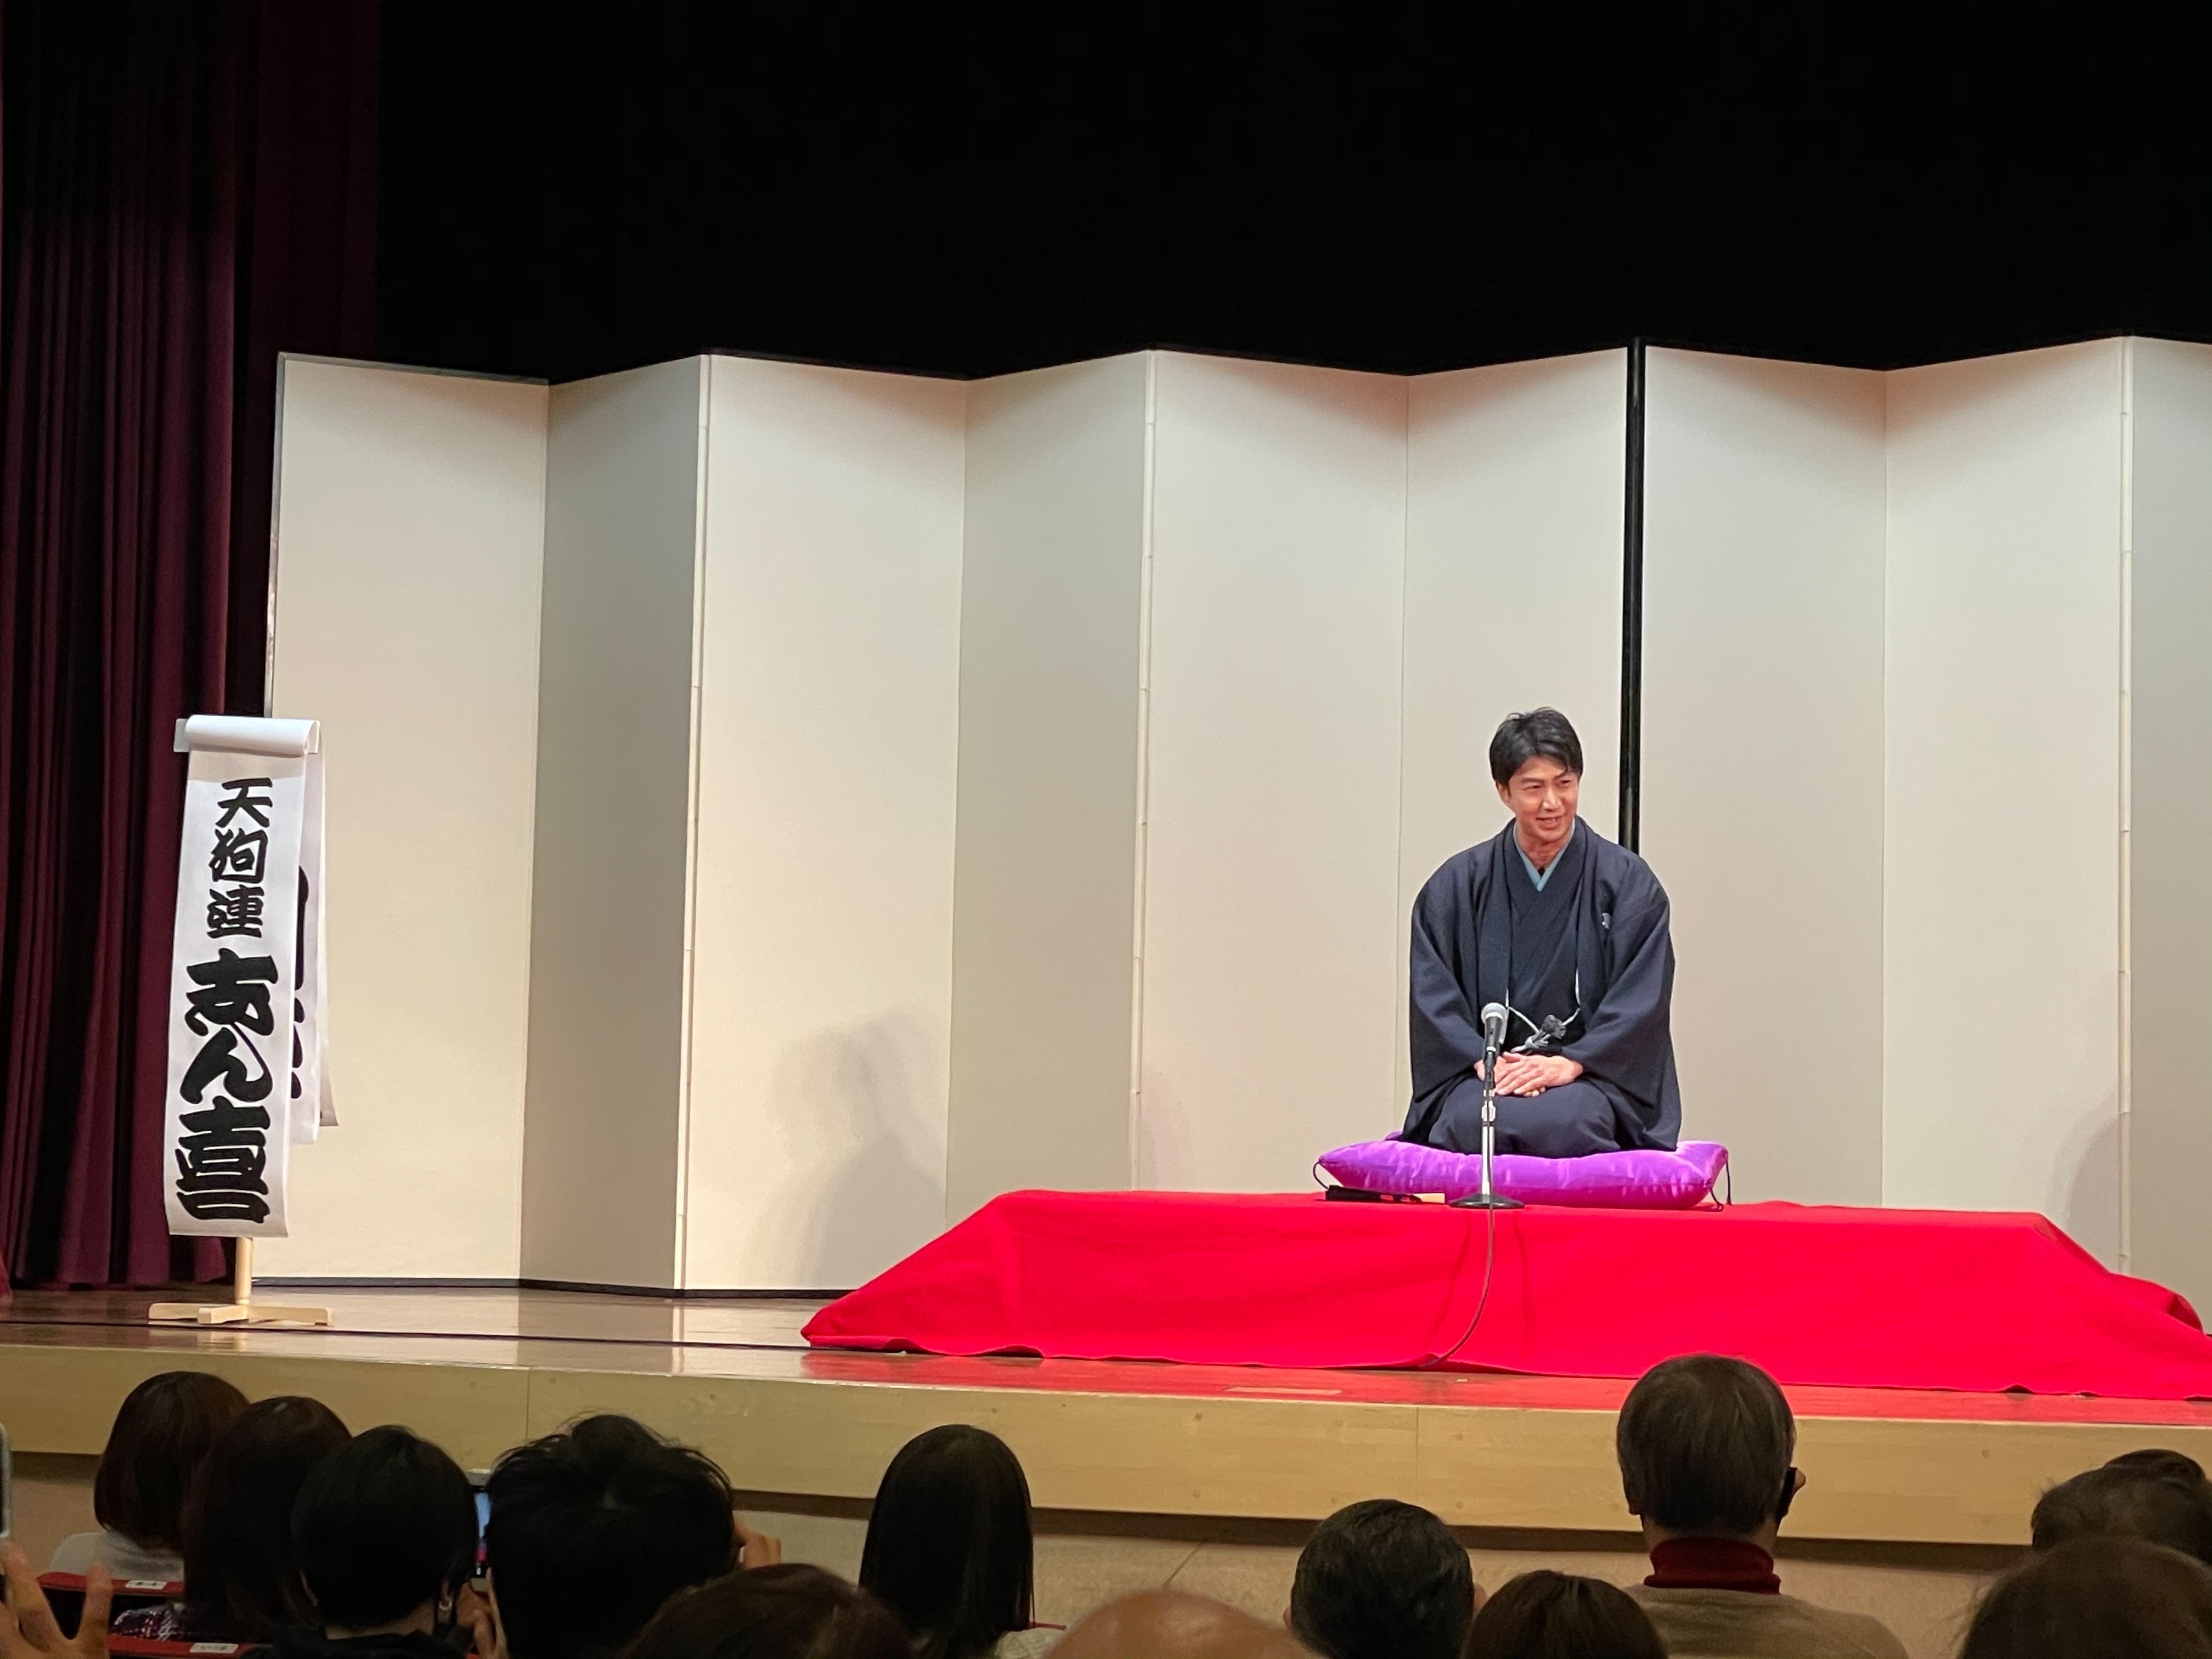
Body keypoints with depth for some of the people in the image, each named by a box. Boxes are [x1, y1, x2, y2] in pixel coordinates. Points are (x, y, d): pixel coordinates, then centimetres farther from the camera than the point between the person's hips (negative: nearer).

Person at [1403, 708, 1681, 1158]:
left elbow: (1641, 1002, -2)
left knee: (1565, 1122, -36)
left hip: (1589, 1073, -1)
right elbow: (1433, 996, 3)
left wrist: (1570, 1063, -16)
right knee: (1469, 1123, -35)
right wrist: (1485, 1058, -14)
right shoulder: (1456, 886, 10)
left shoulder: (1629, 883, 5)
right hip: (1484, 1073, 1)